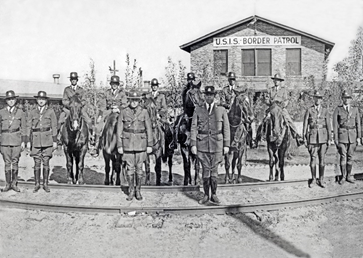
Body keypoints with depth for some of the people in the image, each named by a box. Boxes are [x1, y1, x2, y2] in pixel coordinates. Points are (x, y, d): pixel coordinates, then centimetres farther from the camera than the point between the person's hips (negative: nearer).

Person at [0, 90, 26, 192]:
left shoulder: (20, 112, 6)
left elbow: (23, 128, 7)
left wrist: (23, 141, 2)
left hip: (16, 139, 0)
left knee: (15, 162, 2)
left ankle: (14, 183, 11)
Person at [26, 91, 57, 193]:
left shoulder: (50, 111, 3)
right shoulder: (32, 112, 7)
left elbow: (54, 127, 3)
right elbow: (28, 127, 7)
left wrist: (55, 141, -1)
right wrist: (28, 141, 1)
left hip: (47, 139, -1)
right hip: (36, 139, 1)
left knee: (46, 162, 1)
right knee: (37, 163, 2)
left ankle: (45, 184, 9)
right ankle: (37, 184, 11)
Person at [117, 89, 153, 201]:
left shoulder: (144, 112, 1)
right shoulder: (123, 112, 1)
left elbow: (149, 129, 2)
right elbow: (119, 130, 3)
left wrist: (150, 145, -2)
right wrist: (119, 146, -1)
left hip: (140, 143, 0)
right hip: (128, 143, 0)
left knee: (139, 167, 4)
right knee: (130, 167, 4)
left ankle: (138, 190, 16)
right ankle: (131, 191, 14)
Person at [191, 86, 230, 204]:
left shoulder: (221, 110, 5)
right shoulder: (198, 110, 5)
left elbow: (226, 128, 5)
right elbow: (194, 128, 3)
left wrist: (226, 145, 0)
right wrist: (193, 144, -4)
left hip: (217, 143, 0)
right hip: (202, 144, 0)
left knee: (214, 170, 4)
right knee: (205, 170, 4)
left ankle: (214, 194, 16)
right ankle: (206, 195, 15)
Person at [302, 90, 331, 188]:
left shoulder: (325, 111, 7)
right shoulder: (309, 110, 2)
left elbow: (328, 125, 7)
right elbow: (305, 125, 2)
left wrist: (329, 139, 2)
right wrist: (304, 138, -2)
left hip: (323, 137, 1)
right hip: (312, 136, -1)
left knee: (322, 159, 3)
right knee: (313, 159, 1)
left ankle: (321, 180, 12)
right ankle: (313, 179, 13)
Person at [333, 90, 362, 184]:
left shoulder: (355, 109, 7)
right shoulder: (338, 109, -1)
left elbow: (358, 124, 8)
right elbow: (335, 124, -2)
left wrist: (359, 136, 3)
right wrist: (335, 138, -7)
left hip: (352, 135, 3)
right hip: (342, 135, -3)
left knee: (350, 156, 7)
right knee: (343, 156, -5)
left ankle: (348, 176, 16)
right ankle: (343, 176, 6)